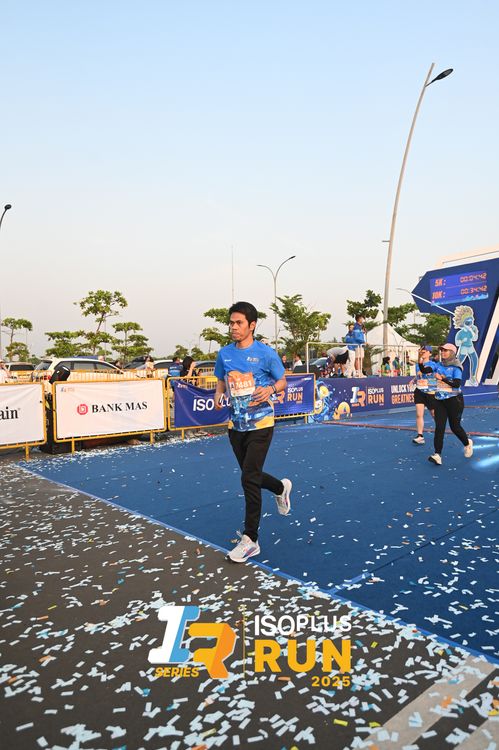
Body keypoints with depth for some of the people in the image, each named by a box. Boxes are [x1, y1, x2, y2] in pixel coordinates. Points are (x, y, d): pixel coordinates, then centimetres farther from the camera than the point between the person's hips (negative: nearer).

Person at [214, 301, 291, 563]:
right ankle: (281, 487, 50)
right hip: (236, 424, 6)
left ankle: (250, 540, 1)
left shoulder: (266, 353, -8)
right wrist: (218, 397, -4)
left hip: (260, 424, -5)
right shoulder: (224, 353, 5)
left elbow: (282, 381, 2)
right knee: (251, 476, 17)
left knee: (249, 478, -12)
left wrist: (270, 389, -20)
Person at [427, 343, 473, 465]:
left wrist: (442, 378, -21)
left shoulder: (456, 367, -9)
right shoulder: (439, 365, 8)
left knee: (454, 426, 7)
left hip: (454, 400, -4)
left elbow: (457, 384, -18)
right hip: (439, 400, 5)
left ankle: (467, 443, 38)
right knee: (439, 427, -6)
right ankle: (437, 455, -10)